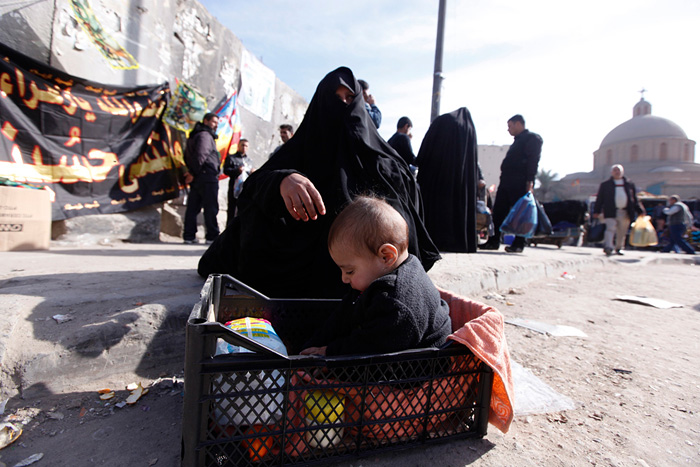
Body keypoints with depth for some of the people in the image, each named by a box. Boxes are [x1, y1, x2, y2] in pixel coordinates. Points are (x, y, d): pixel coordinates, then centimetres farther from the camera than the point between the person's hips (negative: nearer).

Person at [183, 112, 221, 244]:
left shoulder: (194, 136, 24)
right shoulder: (205, 135, -7)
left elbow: (187, 156, 24)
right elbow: (200, 155, -19)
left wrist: (192, 171, 15)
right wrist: (195, 173, -13)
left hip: (197, 179, 9)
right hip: (207, 177, -9)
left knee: (193, 207, 8)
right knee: (211, 208, -6)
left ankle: (189, 235, 10)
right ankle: (212, 236, -4)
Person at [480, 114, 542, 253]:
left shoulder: (532, 138, -2)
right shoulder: (518, 140, 27)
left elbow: (533, 161, -13)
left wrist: (529, 181, -22)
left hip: (520, 184, -9)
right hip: (507, 182, 9)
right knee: (498, 211, 6)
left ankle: (519, 243, -1)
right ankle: (494, 241, 11)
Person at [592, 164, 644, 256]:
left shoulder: (629, 184, 15)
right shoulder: (605, 185, 8)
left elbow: (634, 199, 16)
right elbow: (599, 199, 5)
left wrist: (639, 211, 10)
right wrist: (596, 211, -1)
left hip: (625, 213, 3)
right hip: (611, 212, -3)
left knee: (622, 232, 9)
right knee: (610, 229, -15)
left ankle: (618, 248, 22)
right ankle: (608, 247, -23)